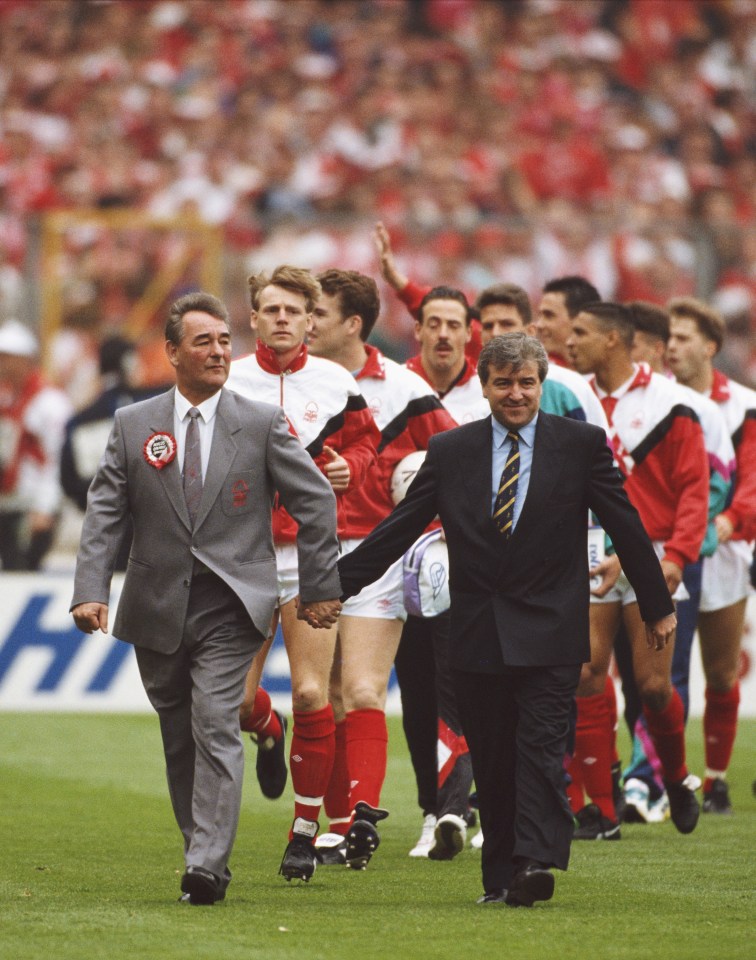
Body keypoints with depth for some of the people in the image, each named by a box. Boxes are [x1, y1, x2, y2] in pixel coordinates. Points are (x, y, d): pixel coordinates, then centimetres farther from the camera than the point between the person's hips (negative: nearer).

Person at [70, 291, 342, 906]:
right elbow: (105, 514, 3)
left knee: (215, 727, -15)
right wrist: (91, 590, -10)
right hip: (157, 611, 3)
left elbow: (315, 502, 5)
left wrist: (319, 587, 4)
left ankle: (208, 865, -20)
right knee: (179, 738, 10)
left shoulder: (264, 424, 0)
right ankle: (201, 846, 21)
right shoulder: (133, 426, 5)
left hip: (230, 607, -3)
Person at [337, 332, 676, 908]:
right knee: (492, 763, 5)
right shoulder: (450, 451, 7)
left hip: (548, 634, -3)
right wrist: (337, 585, 5)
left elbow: (626, 528, 7)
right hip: (477, 637, 3)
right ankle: (501, 878, 10)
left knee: (542, 748, -13)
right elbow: (397, 529, 9)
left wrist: (658, 607, 10)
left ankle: (536, 864, -21)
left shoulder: (582, 444, 2)